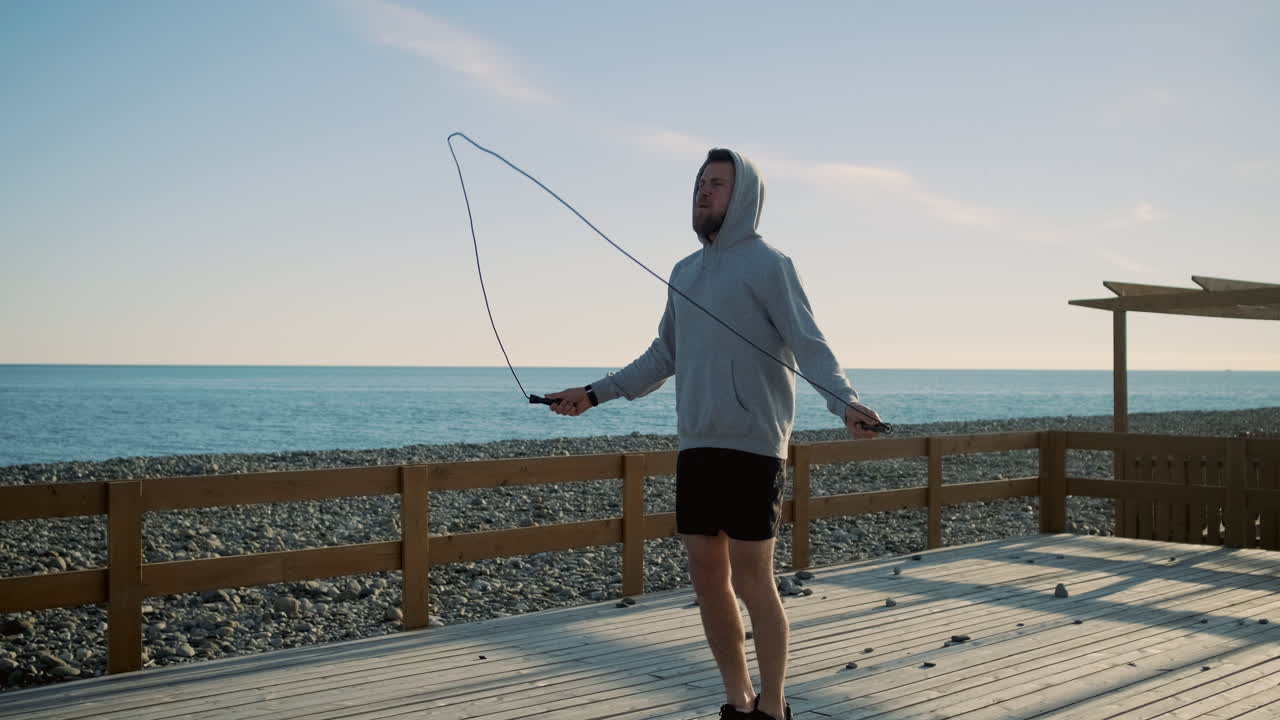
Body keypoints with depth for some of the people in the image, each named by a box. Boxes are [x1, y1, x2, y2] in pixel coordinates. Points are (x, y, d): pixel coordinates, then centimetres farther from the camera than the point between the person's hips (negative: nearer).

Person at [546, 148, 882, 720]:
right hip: (695, 447, 7)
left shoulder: (767, 265, -4)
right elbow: (663, 357, 23)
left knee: (752, 581, -3)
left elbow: (809, 345, -14)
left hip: (751, 446, -7)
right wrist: (594, 394, 22)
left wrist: (844, 401, -32)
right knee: (707, 578, 9)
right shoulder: (684, 272, 17)